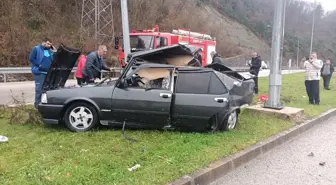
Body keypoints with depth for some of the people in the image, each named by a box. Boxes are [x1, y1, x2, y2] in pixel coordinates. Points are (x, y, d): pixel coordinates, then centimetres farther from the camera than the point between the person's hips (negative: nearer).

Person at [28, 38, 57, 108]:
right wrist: (39, 65, -14)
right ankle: (37, 103, 6)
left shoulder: (50, 50, 14)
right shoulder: (36, 49, -3)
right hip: (39, 72, -6)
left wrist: (55, 52, 1)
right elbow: (31, 59, -9)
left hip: (48, 73, 6)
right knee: (39, 88, -4)